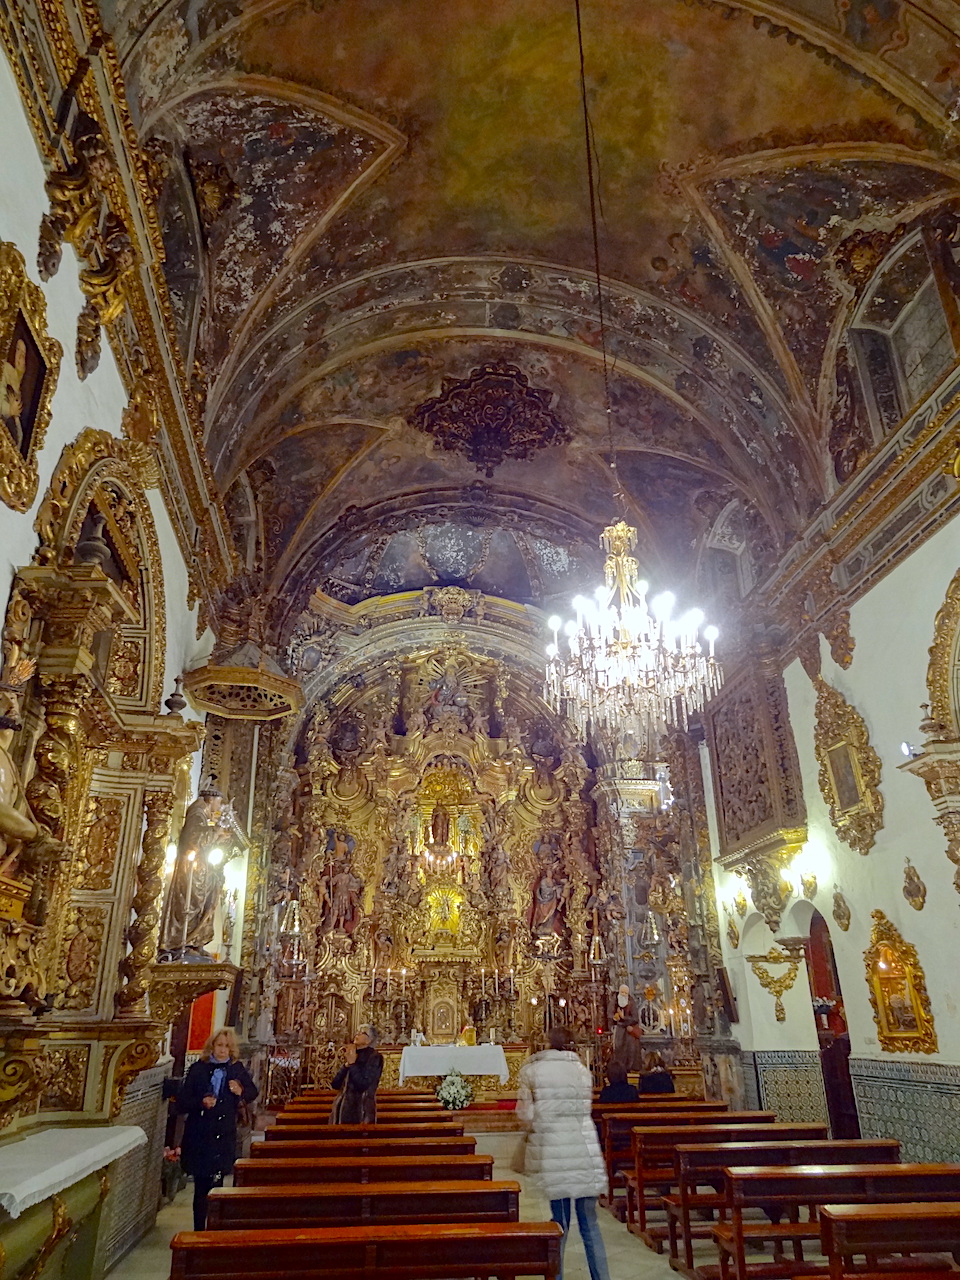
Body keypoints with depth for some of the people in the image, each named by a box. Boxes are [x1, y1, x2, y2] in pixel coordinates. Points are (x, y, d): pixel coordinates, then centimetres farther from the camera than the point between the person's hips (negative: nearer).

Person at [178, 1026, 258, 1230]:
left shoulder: (237, 1069, 2)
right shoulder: (198, 1069, -5)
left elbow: (253, 1092, 14)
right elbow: (181, 1104, -5)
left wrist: (241, 1092, -7)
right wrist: (201, 1102, -22)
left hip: (225, 1137, 2)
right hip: (199, 1136, -2)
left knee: (216, 1185, 8)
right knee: (201, 1187, 1)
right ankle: (199, 1230, 14)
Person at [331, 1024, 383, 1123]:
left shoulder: (374, 1058, -8)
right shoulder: (353, 1056, 11)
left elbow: (362, 1086, -17)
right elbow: (335, 1084, 4)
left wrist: (352, 1064, -15)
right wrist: (347, 1064, -8)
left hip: (360, 1110, -6)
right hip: (343, 1108, 6)